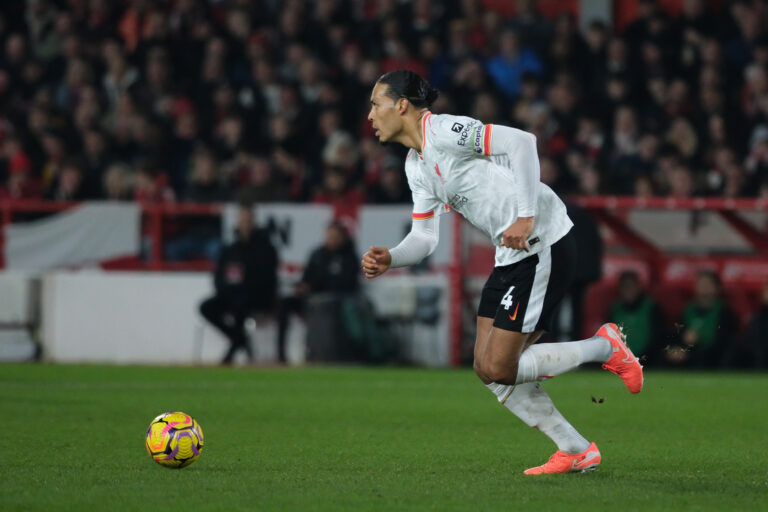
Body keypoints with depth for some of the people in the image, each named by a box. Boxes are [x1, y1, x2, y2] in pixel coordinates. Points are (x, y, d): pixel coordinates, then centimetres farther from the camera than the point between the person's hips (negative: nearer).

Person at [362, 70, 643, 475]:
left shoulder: (443, 131, -15)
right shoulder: (416, 165, 15)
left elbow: (522, 141, -24)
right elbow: (424, 236, 15)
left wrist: (526, 216, -29)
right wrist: (388, 259, -6)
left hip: (543, 243, -10)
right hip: (512, 255, 10)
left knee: (499, 368, -10)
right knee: (489, 368, 6)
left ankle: (605, 348, 6)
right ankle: (576, 451, 14)